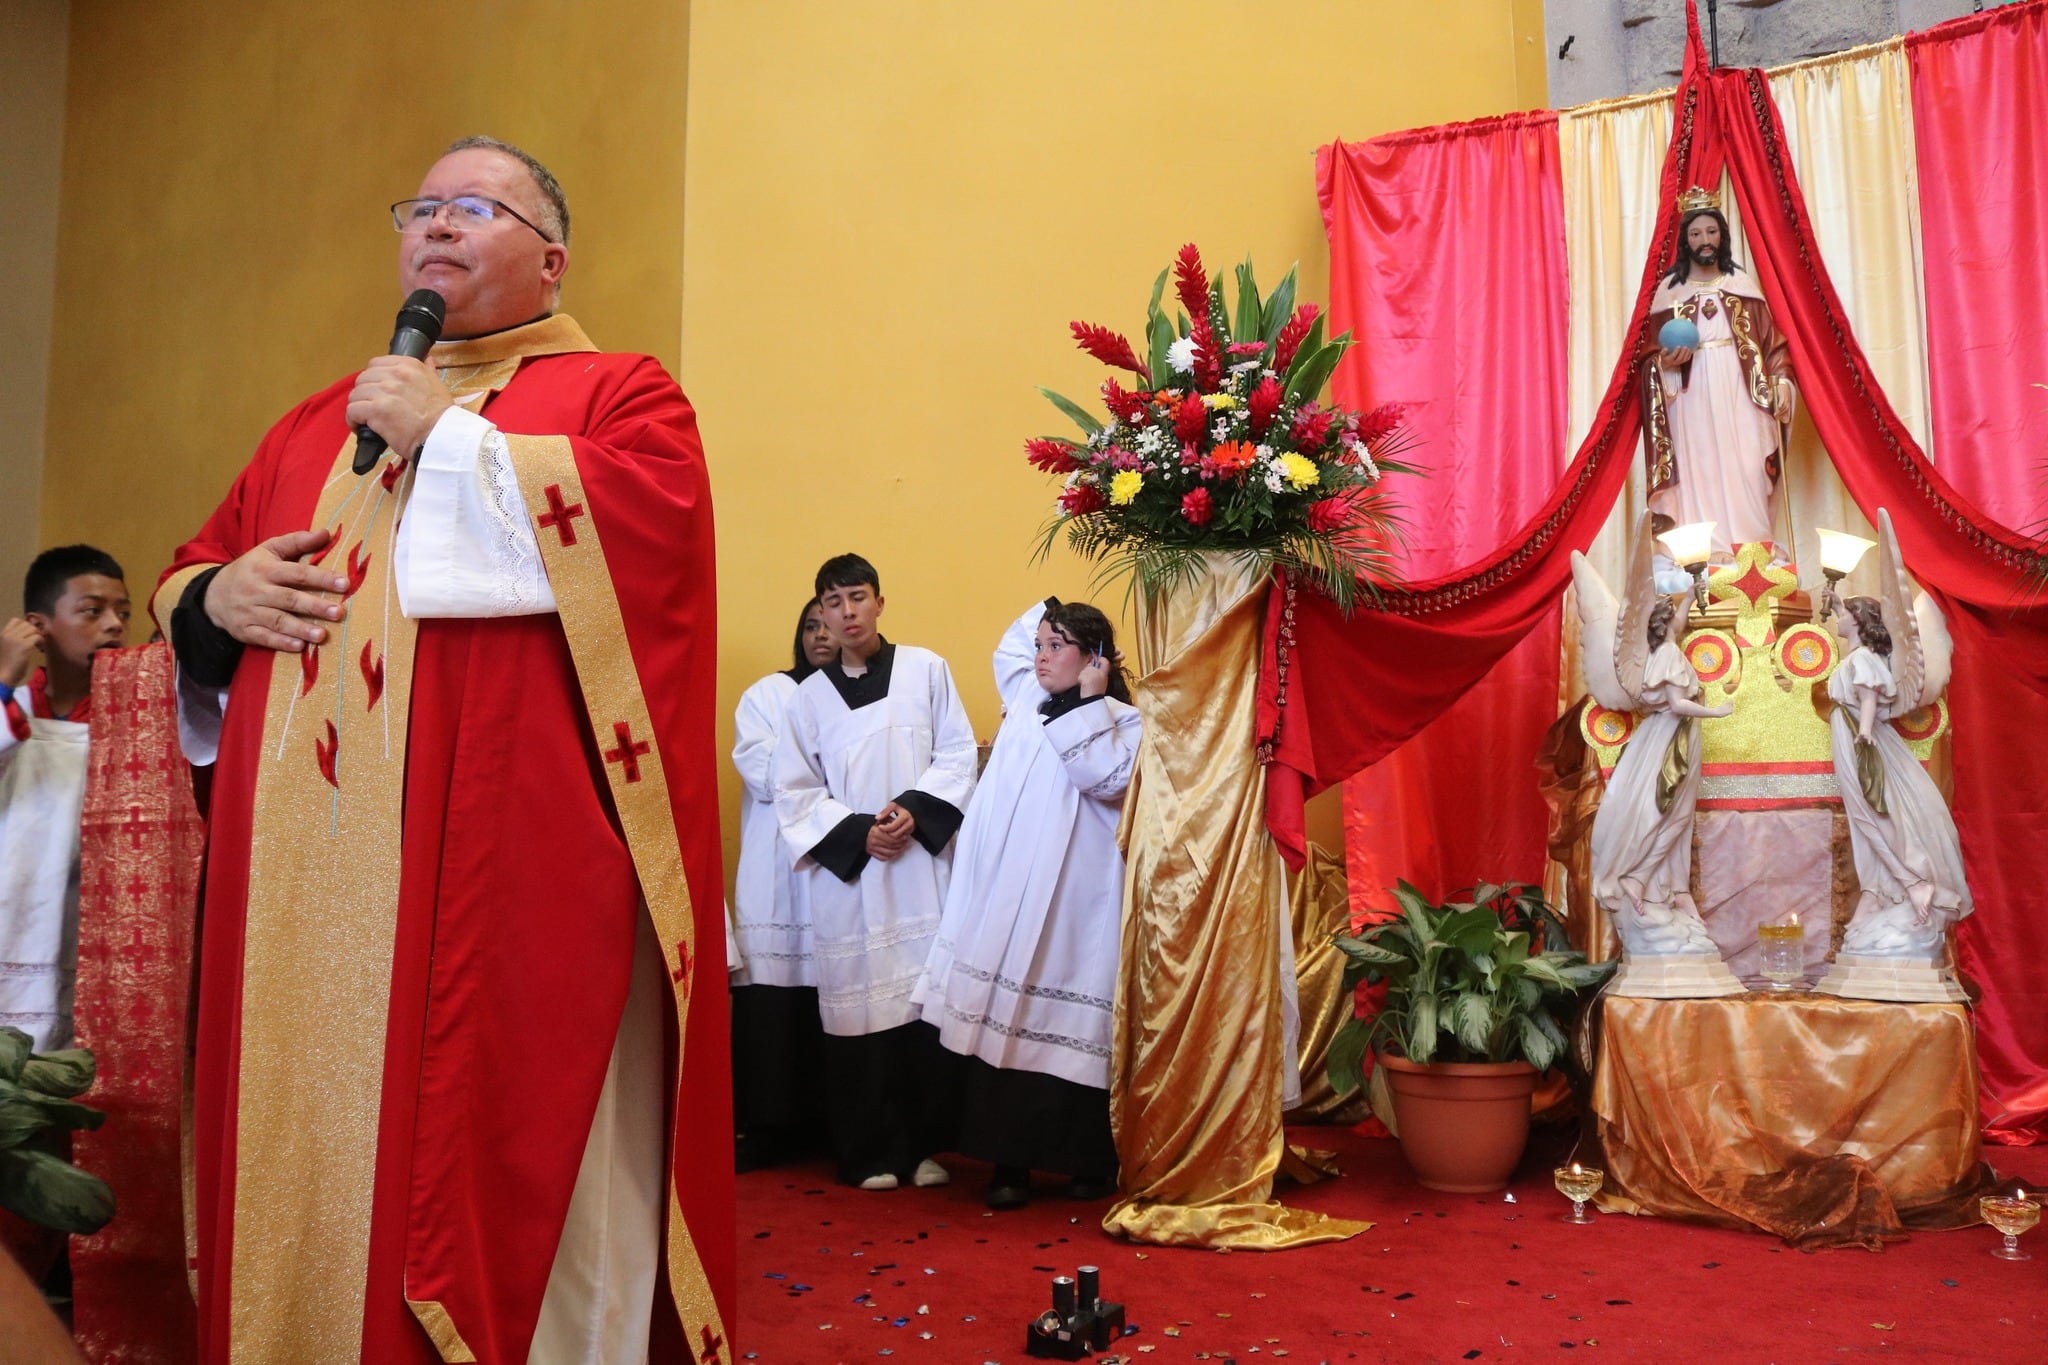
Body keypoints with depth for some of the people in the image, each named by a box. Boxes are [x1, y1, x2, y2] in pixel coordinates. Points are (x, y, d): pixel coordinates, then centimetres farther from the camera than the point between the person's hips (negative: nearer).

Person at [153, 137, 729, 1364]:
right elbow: (192, 574, 26)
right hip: (310, 898, 6)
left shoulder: (617, 392, 7)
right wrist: (216, 597, 3)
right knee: (309, 1169, 11)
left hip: (516, 890, -5)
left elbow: (661, 512, -14)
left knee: (509, 1189, 0)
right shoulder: (322, 422, 24)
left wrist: (451, 437, -8)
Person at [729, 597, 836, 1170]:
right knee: (775, 1002, -6)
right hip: (780, 877, -1)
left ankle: (829, 1118, 7)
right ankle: (773, 1124, 1)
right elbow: (764, 775, -5)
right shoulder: (767, 694, 9)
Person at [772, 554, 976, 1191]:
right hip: (846, 874, 1)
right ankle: (872, 1154, 10)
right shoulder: (809, 696, 10)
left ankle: (925, 1144, 11)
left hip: (921, 864, -1)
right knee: (858, 1005, -1)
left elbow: (959, 754, 4)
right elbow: (795, 792, 7)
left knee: (926, 994, -2)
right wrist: (857, 833, -7)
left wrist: (916, 809, -11)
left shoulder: (925, 670, 7)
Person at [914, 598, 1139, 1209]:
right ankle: (1010, 1161, 8)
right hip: (1006, 893, 5)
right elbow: (1009, 647, 35)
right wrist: (1051, 608, 22)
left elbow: (1108, 778, -19)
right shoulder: (1025, 702, 17)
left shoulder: (1122, 722, -1)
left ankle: (1091, 1160, 12)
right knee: (1005, 1019, 2)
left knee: (1072, 1024, -1)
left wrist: (1091, 700, -12)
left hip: (1076, 900, -5)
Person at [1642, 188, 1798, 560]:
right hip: (1693, 399, 0)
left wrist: (1781, 383, -6)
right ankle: (1706, 556, -4)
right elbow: (1655, 352, 9)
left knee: (1744, 473, -6)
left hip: (1739, 395, 1)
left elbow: (1769, 339, 7)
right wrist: (1666, 361, -13)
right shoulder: (1669, 289, 8)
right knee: (1699, 474, -5)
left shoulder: (1741, 282, 10)